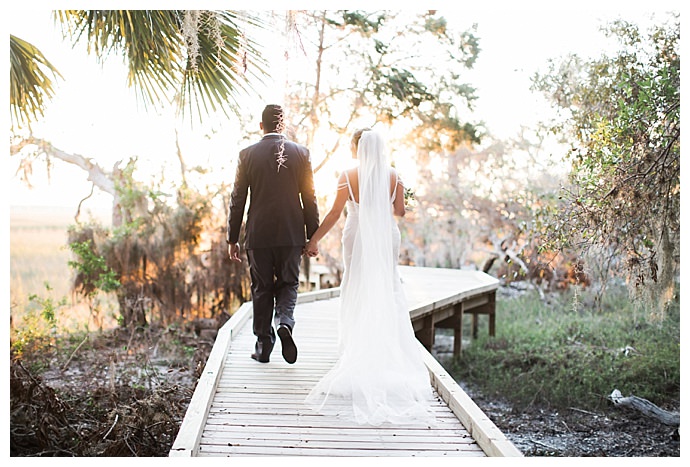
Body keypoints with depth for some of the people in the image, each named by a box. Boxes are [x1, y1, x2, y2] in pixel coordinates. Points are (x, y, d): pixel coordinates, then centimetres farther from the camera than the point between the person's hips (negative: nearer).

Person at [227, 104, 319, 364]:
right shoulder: (301, 153, 0)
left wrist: (232, 239, 6)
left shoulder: (247, 154, -2)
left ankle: (263, 346, 13)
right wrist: (313, 236, 6)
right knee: (288, 284, 14)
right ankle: (285, 322, -13)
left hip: (258, 235, 0)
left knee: (262, 290, 9)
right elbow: (309, 198, 0)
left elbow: (237, 199, 0)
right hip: (291, 233, 0)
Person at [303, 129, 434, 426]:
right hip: (387, 236, 2)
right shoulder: (393, 176, -2)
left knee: (357, 288, 10)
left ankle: (357, 347, 13)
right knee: (388, 289, 11)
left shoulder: (349, 176, -8)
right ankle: (389, 347, 11)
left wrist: (314, 240, -3)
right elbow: (400, 211, 3)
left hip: (358, 237, -2)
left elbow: (335, 213, -10)